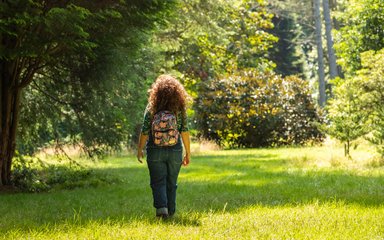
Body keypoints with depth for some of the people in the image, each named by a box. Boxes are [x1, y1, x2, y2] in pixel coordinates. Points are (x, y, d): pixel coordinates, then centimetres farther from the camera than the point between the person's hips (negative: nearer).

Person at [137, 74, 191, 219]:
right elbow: (184, 131, -4)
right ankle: (170, 212, 20)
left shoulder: (151, 108, -7)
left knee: (158, 182, 5)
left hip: (155, 151, -1)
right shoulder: (180, 109, -4)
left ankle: (161, 207, -15)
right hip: (175, 151, 1)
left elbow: (145, 131, -4)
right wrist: (188, 152, 3)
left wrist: (140, 150, 8)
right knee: (171, 183, 14)